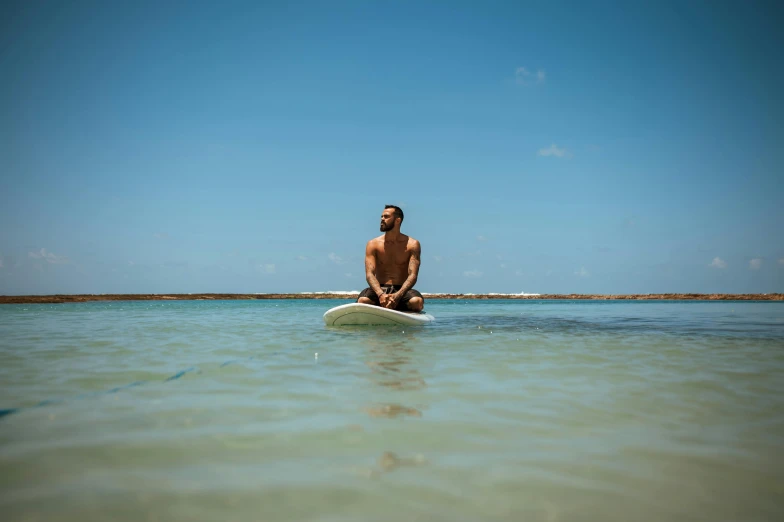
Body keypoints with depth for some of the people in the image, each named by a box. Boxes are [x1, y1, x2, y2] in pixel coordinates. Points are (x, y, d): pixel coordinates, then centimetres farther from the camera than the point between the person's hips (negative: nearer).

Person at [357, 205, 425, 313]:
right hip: (379, 290, 0)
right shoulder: (373, 244, 4)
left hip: (402, 290, 0)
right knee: (363, 300, -34)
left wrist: (397, 295, -30)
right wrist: (381, 295, -29)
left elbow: (412, 275, -10)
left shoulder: (412, 244, 1)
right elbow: (370, 274, -8)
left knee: (417, 301, -34)